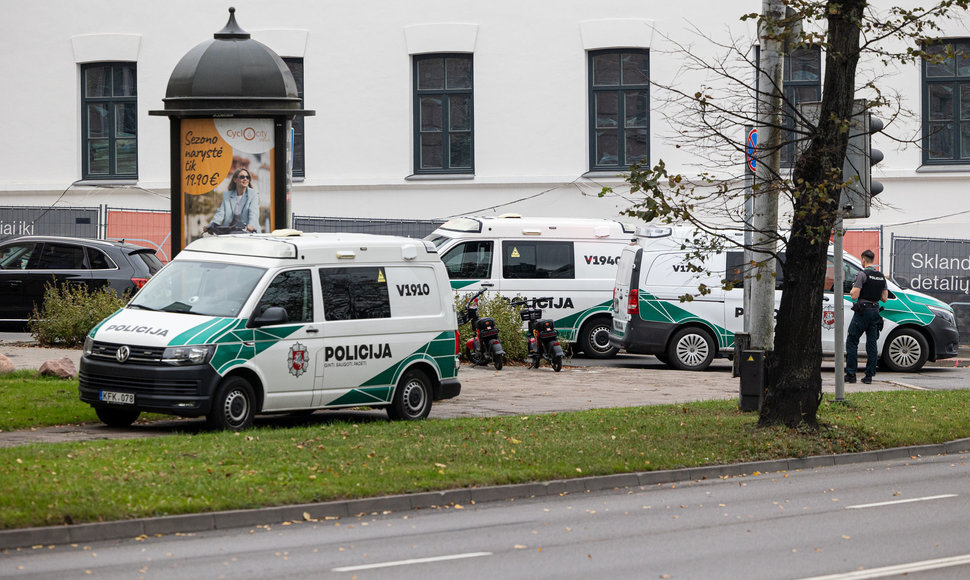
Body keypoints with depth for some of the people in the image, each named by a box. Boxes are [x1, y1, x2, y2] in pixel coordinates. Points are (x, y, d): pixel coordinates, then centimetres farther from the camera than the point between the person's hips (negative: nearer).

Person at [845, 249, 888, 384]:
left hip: (862, 312, -6)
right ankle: (869, 375, 5)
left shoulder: (862, 274, -11)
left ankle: (851, 374, -2)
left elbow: (854, 296, -16)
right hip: (875, 312, 6)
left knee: (852, 342, 2)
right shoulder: (881, 276, 10)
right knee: (872, 344, 7)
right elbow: (884, 298, 11)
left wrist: (852, 290, 6)